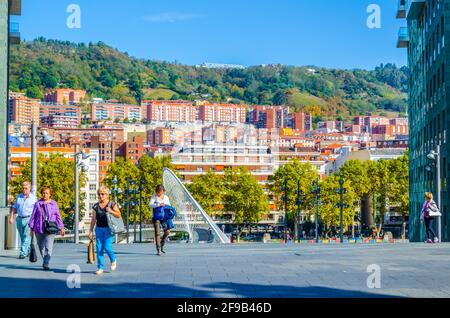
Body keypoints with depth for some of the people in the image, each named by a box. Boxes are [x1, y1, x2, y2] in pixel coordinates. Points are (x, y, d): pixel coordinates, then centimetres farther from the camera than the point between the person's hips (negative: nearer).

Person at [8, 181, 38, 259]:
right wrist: (11, 217, 2)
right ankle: (28, 250, 28)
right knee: (22, 238, 11)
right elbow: (14, 208, 12)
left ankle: (23, 253, -15)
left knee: (27, 237, -12)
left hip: (29, 219, -4)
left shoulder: (33, 198, -1)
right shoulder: (18, 197, 10)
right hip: (19, 219, 4)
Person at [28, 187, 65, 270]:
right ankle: (45, 261, 33)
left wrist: (61, 228, 7)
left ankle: (46, 264, -15)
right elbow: (33, 216, 8)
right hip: (39, 229, 2)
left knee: (48, 247, -13)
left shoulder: (54, 204, 4)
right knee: (41, 247, 14)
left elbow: (58, 216, 8)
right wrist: (31, 228, 5)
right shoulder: (38, 204, 5)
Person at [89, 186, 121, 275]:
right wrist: (91, 231, 7)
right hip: (99, 229, 3)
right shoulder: (96, 206, 9)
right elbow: (93, 219, 10)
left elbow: (119, 215, -5)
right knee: (99, 248, 0)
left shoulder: (112, 204, 0)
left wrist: (111, 211, -22)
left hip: (108, 229, -3)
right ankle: (100, 268, 8)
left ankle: (113, 260, 19)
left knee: (107, 247, -11)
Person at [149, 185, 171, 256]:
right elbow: (150, 205, -14)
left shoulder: (166, 197, 11)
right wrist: (159, 204, -27)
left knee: (167, 231, -2)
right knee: (157, 232, -11)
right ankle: (158, 250, -10)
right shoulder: (154, 196, 0)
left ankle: (161, 246, 22)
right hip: (156, 216, -4)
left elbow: (169, 207, 15)